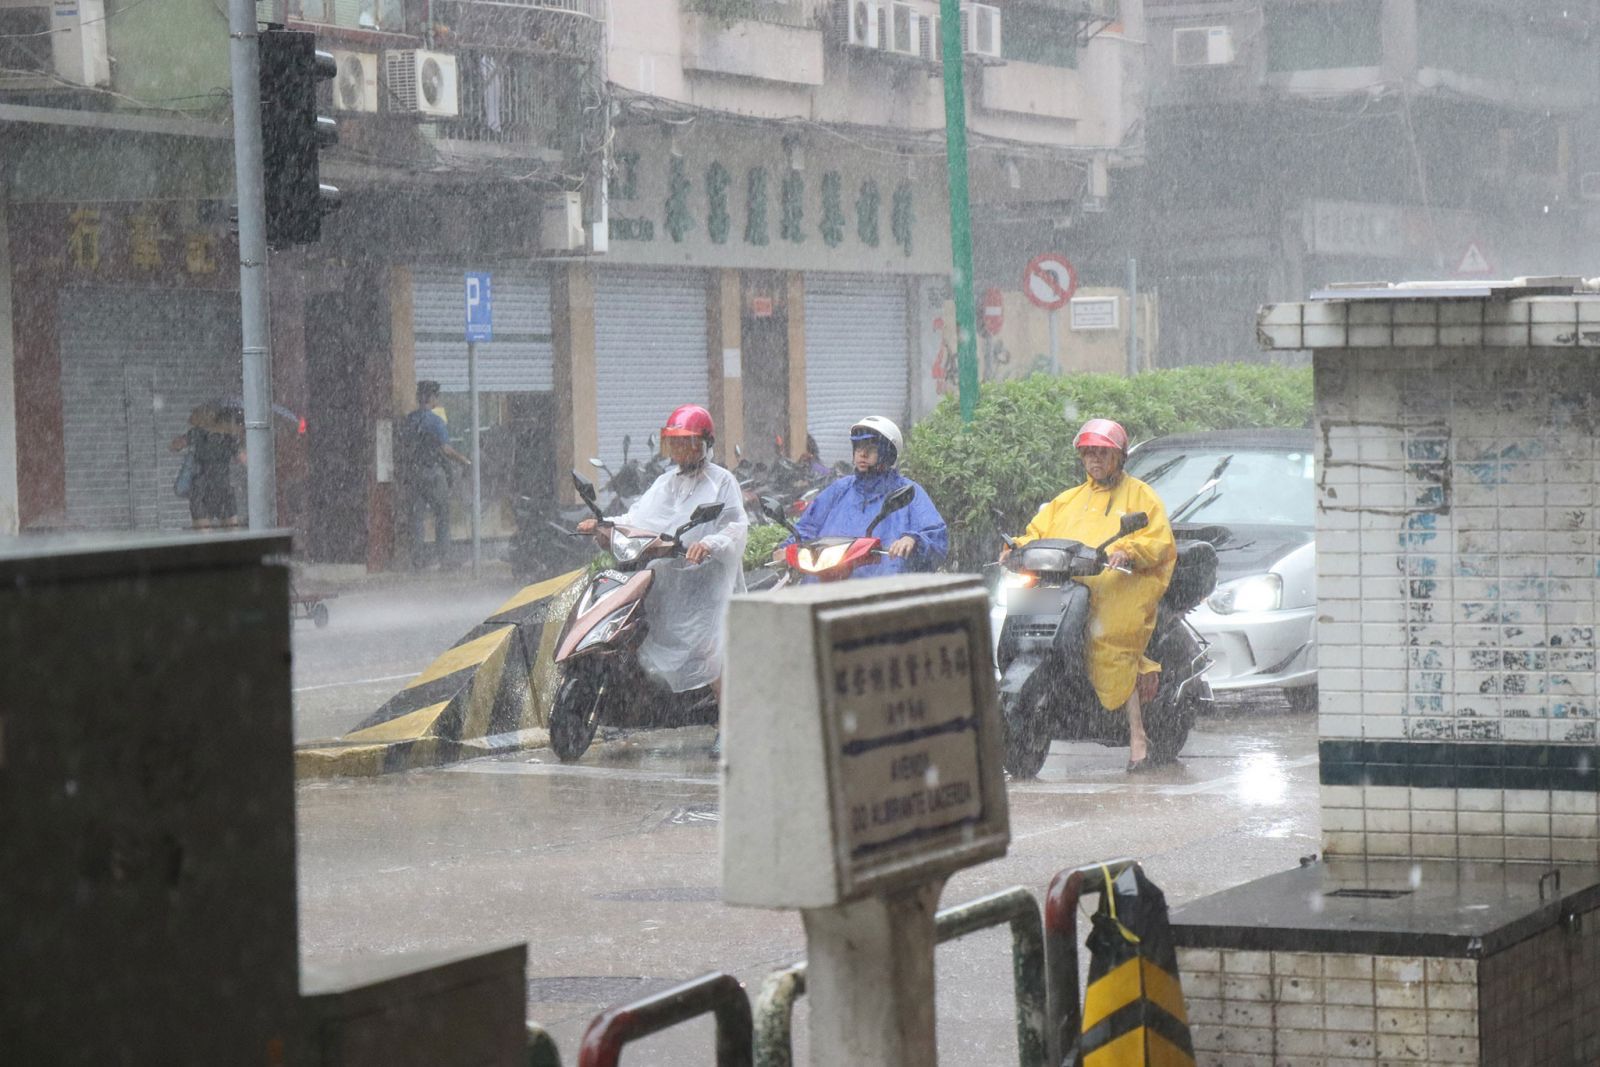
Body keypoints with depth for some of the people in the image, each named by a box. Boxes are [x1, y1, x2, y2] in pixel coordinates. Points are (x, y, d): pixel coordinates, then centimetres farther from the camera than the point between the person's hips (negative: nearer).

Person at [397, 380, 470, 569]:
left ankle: (417, 557, 5)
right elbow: (445, 449, -14)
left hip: (412, 473, 5)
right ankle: (440, 554, 4)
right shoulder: (435, 421, -11)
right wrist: (464, 461, -1)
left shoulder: (408, 421, 7)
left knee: (417, 515, 7)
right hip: (433, 472, -5)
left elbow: (400, 447, 10)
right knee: (442, 513, 8)